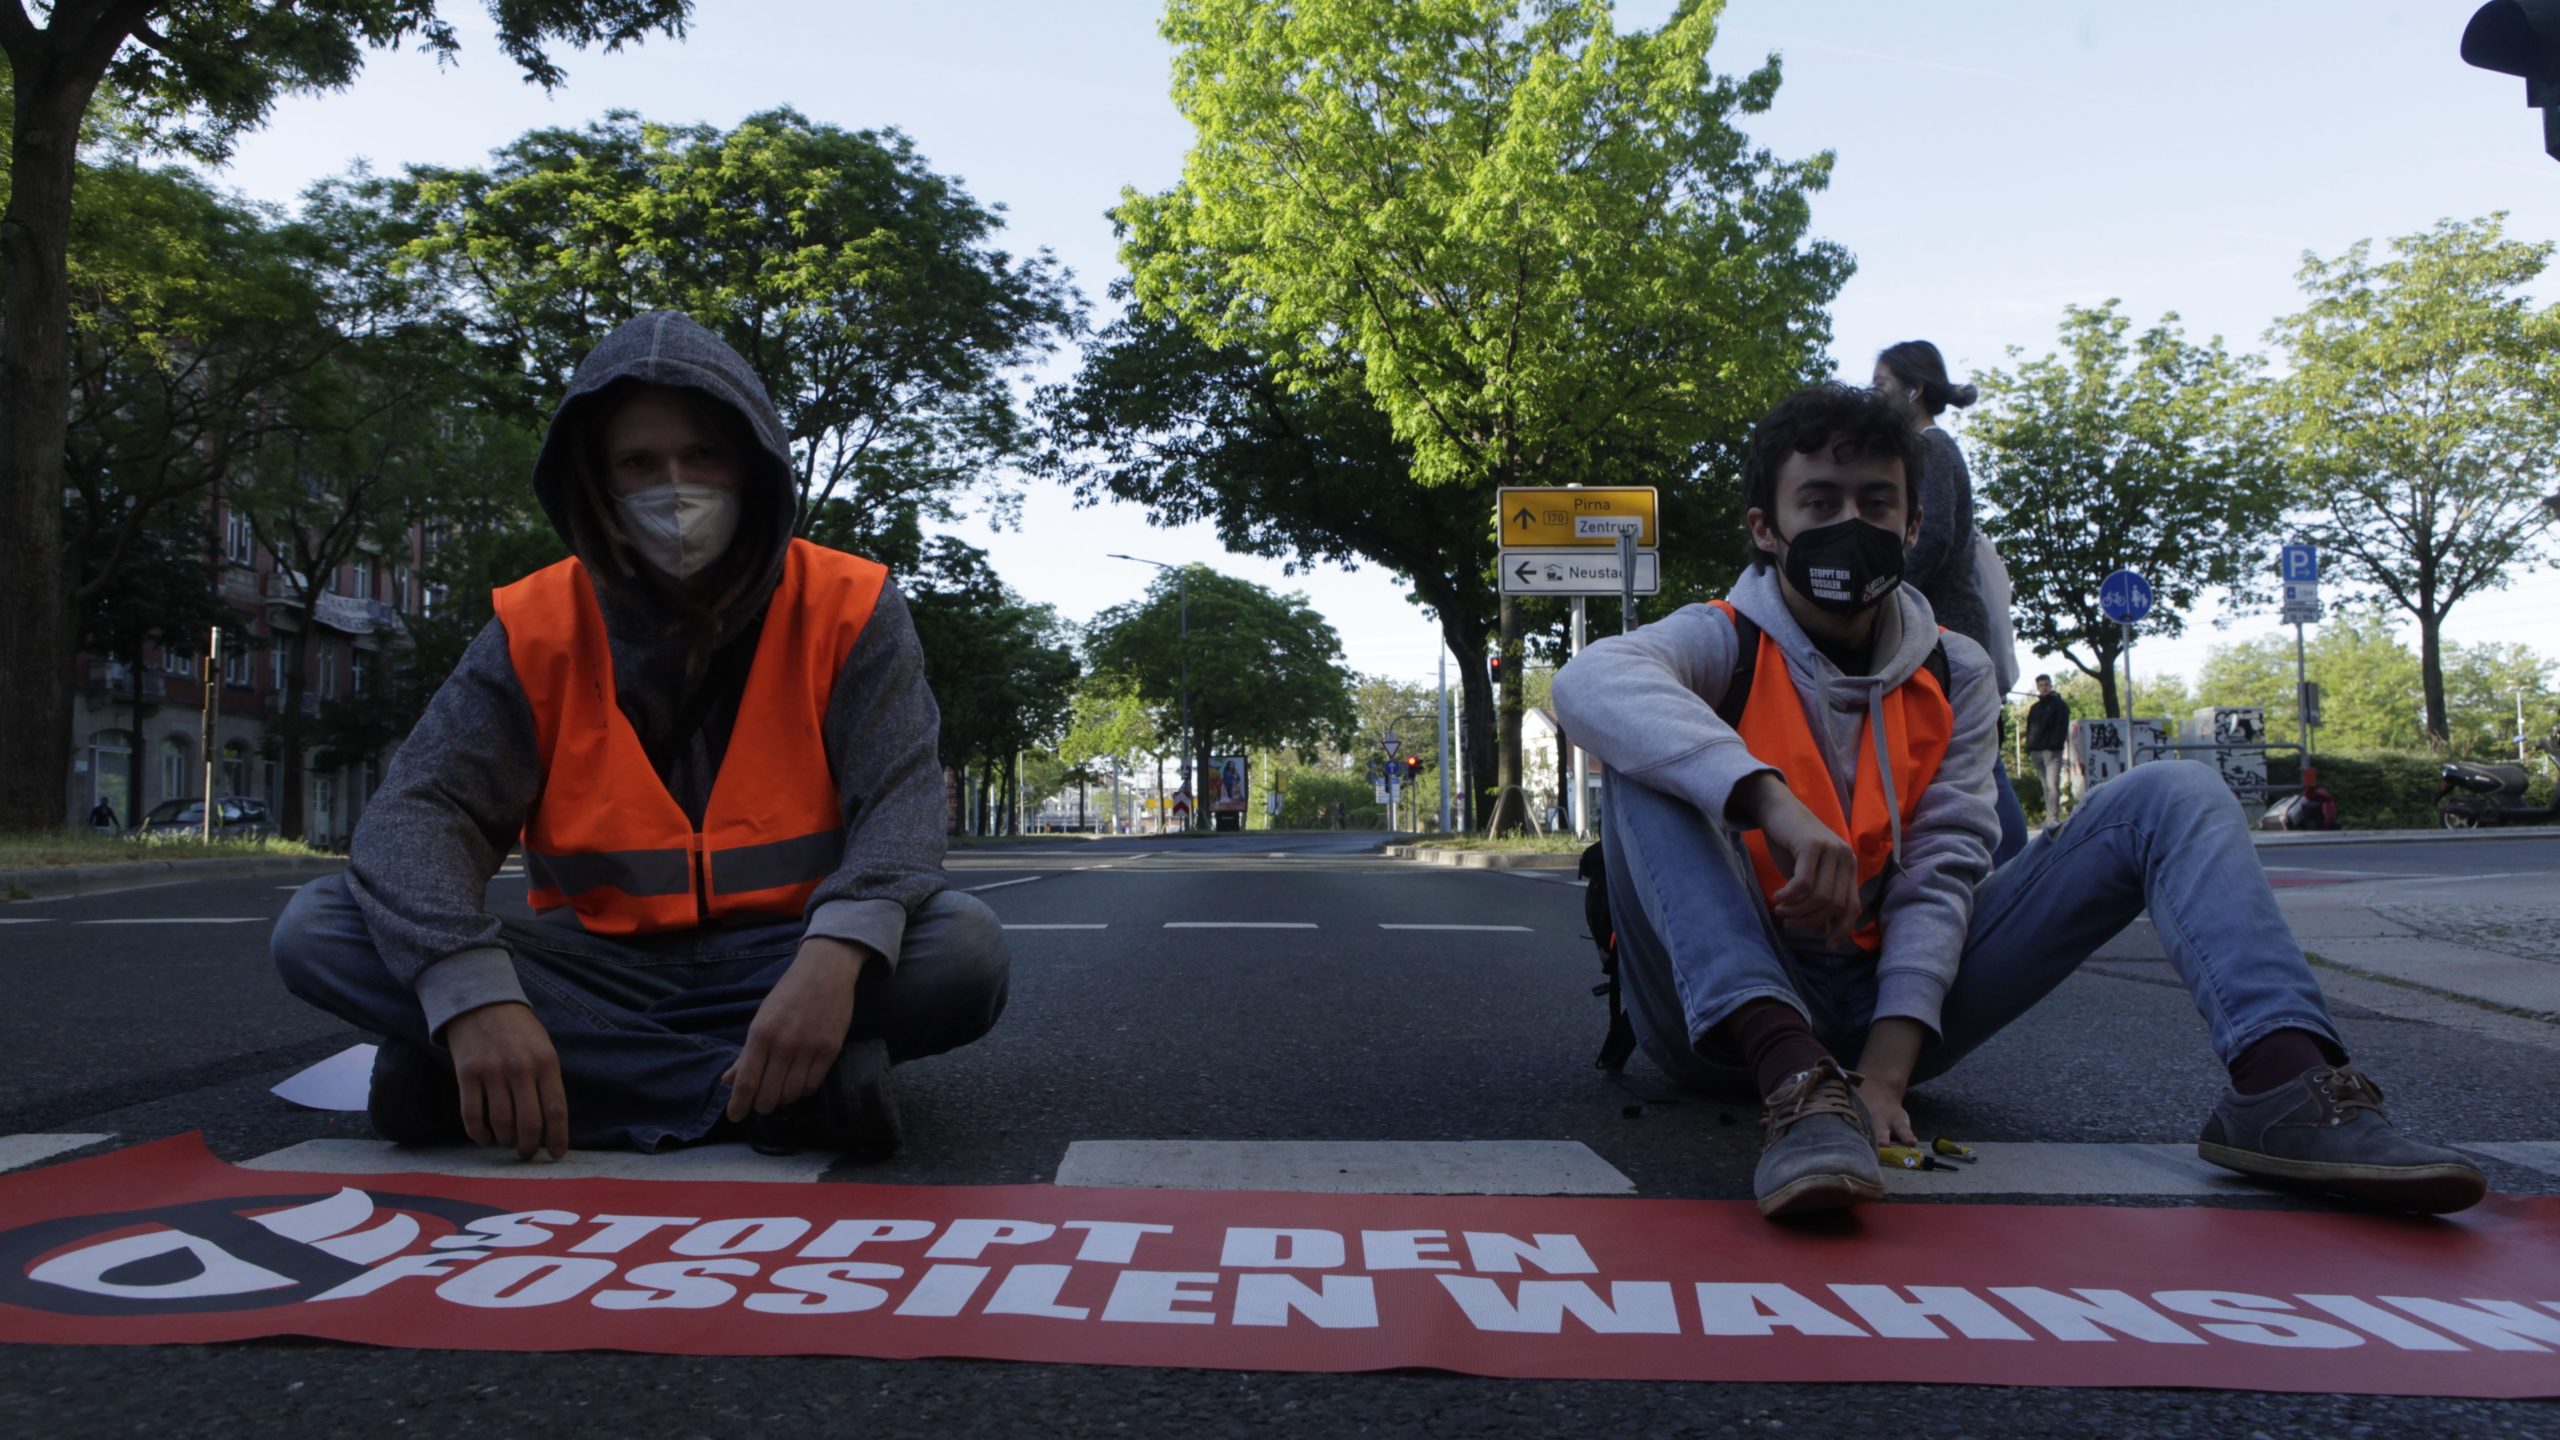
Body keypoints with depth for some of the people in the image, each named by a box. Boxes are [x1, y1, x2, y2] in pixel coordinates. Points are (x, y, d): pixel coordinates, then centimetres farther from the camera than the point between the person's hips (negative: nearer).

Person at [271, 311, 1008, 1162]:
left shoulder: (848, 610, -5)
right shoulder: (536, 628, -1)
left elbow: (899, 802, -15)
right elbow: (421, 811, -11)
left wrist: (836, 956, -38)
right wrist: (475, 996, -32)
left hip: (777, 959, -2)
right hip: (597, 964, 3)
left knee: (964, 950, -30)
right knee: (318, 932, -20)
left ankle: (590, 1069, -24)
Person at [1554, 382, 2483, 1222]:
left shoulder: (1954, 676, 8)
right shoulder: (1723, 646, -4)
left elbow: (1943, 872, -4)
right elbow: (1590, 683, -29)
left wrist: (1890, 1062, -19)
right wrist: (1771, 800, -43)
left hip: (1885, 997, 4)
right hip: (1728, 1004, -3)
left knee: (2172, 797, -3)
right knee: (1649, 759, -30)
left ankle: (2283, 1083, -29)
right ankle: (1798, 1086, -45)